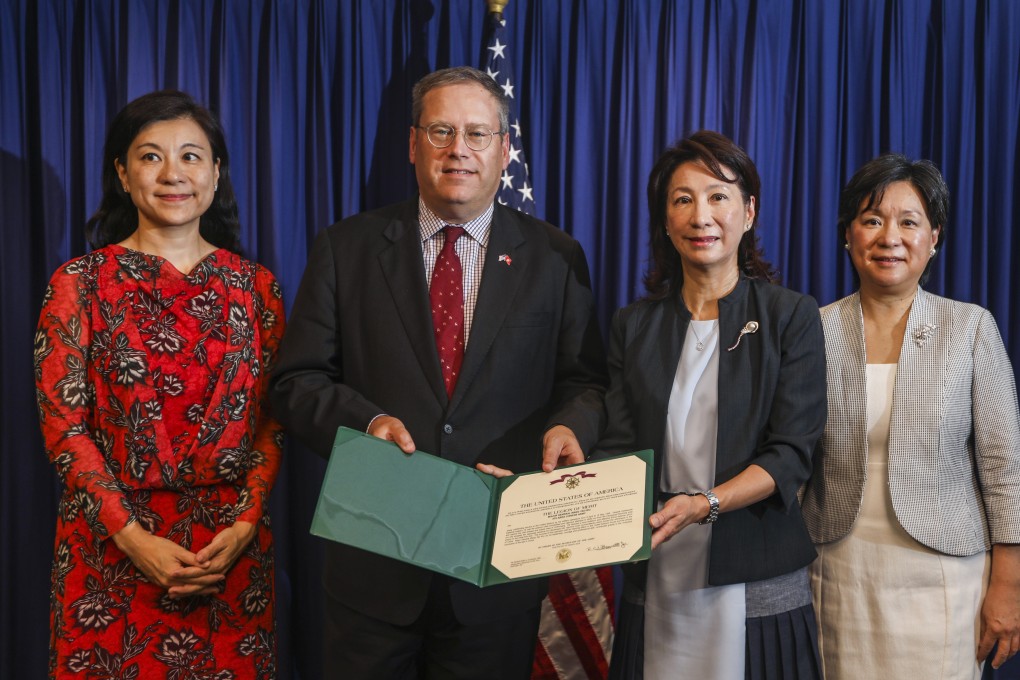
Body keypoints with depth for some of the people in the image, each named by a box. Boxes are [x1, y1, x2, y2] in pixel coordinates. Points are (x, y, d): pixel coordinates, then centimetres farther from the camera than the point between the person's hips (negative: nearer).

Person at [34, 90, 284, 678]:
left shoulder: (256, 287, 4)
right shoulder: (80, 282, -2)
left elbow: (272, 421, 3)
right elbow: (63, 422, -5)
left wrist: (245, 524, -10)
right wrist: (133, 536, -13)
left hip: (230, 546, 2)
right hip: (111, 550, -1)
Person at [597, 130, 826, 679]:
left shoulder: (792, 316, 0)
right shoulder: (633, 327, 9)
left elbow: (791, 454, -8)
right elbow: (617, 451, 4)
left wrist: (706, 504, -23)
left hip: (758, 588, -2)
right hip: (655, 585, 2)